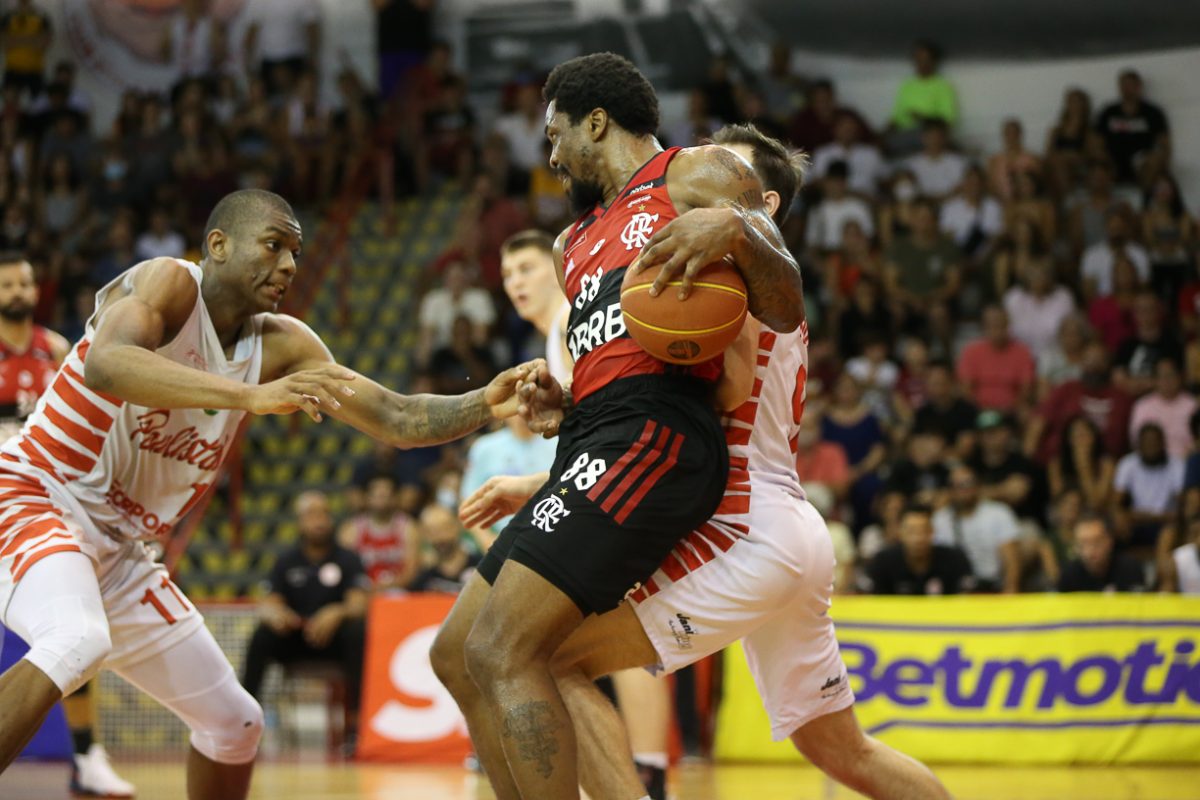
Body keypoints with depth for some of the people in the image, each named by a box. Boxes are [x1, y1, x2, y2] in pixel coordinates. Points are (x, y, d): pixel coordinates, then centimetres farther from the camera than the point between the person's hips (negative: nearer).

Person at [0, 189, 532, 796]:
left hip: (115, 548, 8)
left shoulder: (280, 346, 4)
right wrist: (250, 396, -46)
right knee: (77, 644, -39)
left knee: (233, 722, 12)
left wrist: (485, 406, -18)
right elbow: (104, 364, -38)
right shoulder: (170, 284, -16)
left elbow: (396, 420, 2)